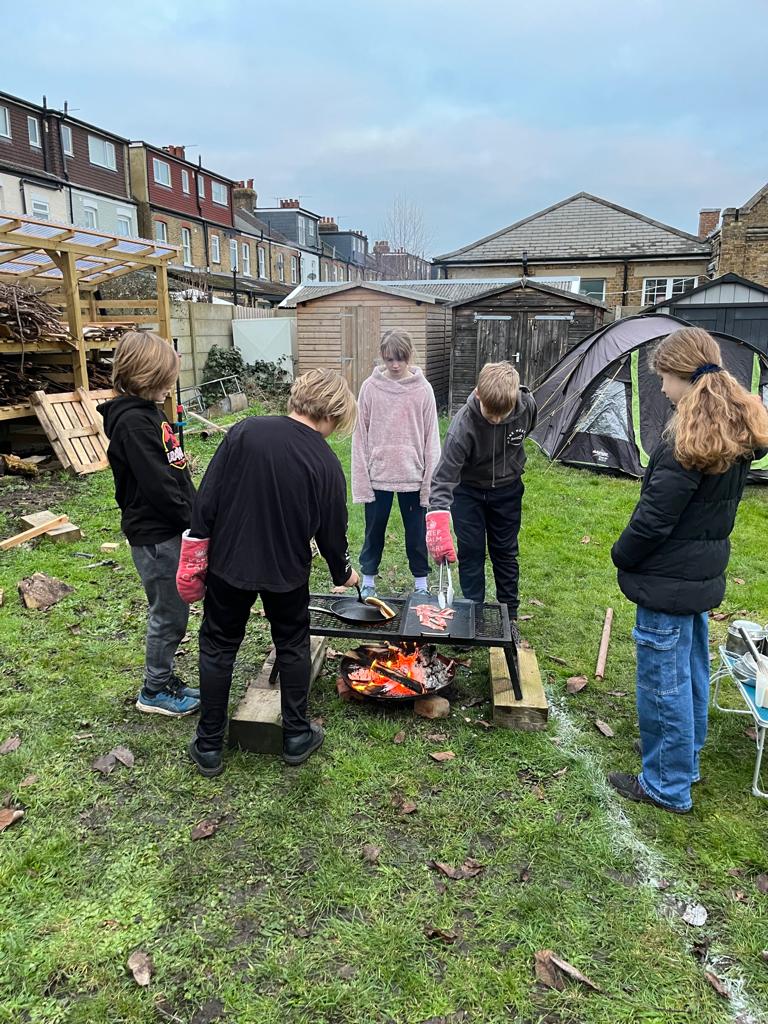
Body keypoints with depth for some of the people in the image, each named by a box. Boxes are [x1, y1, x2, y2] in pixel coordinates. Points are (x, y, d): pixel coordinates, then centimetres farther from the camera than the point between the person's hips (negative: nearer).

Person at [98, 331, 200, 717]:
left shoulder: (148, 411, 11)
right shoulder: (132, 421, -20)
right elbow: (155, 483, -23)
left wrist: (193, 513, 10)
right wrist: (191, 520, -14)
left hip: (168, 529, 9)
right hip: (155, 535, -9)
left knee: (169, 612, 19)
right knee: (169, 614, 4)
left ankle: (164, 680, 34)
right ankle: (155, 691, 22)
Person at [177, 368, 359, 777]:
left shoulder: (244, 431, -11)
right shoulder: (327, 464, -9)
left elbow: (209, 494, -10)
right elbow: (332, 530, 0)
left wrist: (196, 544, -1)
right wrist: (343, 574, 17)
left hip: (228, 562, 1)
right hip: (287, 571, 0)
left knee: (218, 648, 15)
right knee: (293, 647, 20)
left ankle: (209, 746, 25)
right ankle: (297, 735, 30)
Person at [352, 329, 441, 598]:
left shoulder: (423, 389, -4)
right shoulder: (370, 387, -3)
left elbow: (431, 437, -1)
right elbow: (360, 436, -1)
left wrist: (430, 481, -4)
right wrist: (361, 480, -5)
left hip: (413, 475, 0)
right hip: (378, 475, 0)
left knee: (416, 533, 11)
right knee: (374, 531, 13)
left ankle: (421, 584, 28)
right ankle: (368, 581, 30)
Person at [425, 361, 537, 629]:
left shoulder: (527, 406, -25)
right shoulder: (464, 424, -35)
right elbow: (444, 476, -39)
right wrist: (438, 526, -50)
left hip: (507, 488, 2)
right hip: (468, 489, -2)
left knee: (505, 551, 12)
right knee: (471, 551, 2)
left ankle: (509, 614, 26)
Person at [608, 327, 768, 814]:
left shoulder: (689, 440, -24)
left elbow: (654, 517, -22)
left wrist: (621, 555, -6)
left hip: (668, 580, -9)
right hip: (705, 572, 9)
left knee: (664, 682, 5)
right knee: (692, 671, 22)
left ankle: (667, 786, 20)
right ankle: (686, 761, 40)